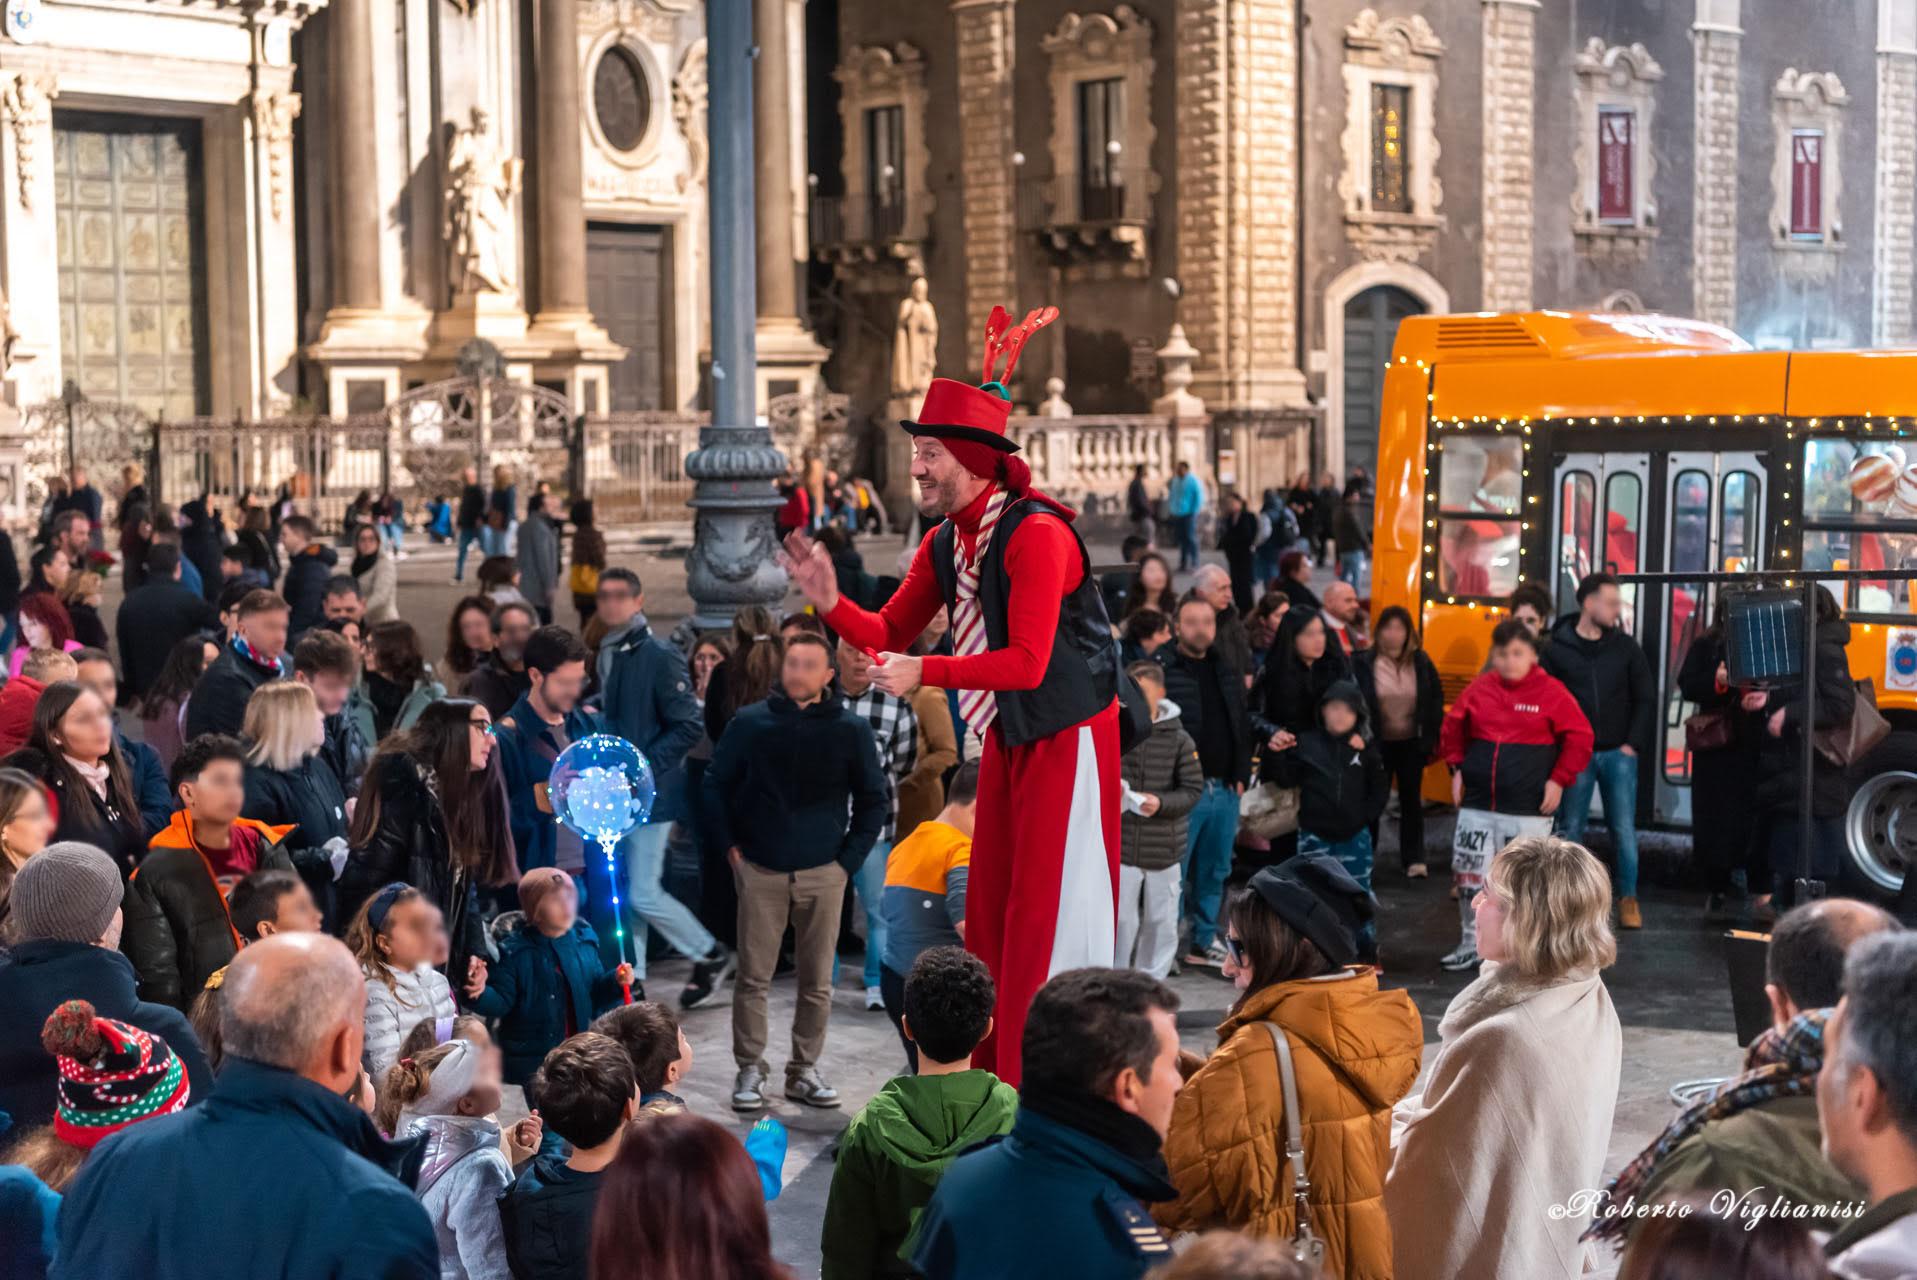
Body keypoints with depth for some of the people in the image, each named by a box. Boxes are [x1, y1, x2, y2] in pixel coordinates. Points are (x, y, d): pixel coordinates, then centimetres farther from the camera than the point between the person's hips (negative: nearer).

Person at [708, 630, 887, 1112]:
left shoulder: (851, 730, 0)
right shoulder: (751, 723, -1)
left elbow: (874, 800, 9)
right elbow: (718, 782, 11)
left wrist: (850, 859, 3)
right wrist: (730, 843, 4)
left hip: (823, 873, 1)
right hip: (760, 872, -1)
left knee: (817, 982, 5)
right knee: (753, 978, 0)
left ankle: (804, 1070, 17)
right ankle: (750, 1070, 9)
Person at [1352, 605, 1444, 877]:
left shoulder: (1421, 662, -5)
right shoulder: (1363, 663, -13)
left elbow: (1435, 701, 2)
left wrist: (1431, 739, -2)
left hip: (1411, 743, 2)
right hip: (1378, 743, -2)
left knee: (1411, 801, 11)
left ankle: (1414, 859, 19)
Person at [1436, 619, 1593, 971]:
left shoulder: (1551, 693, -6)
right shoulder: (1478, 690, 4)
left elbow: (1580, 738, -3)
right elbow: (1451, 729, 17)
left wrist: (1559, 780, -6)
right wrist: (1457, 769, 10)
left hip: (1528, 809, -4)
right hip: (1477, 805, 4)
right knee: (1469, 874, 6)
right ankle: (1472, 944, 18)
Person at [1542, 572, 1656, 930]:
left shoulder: (1626, 647, 2)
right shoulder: (1557, 648, -3)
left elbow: (1645, 699, 5)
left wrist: (1633, 743, -1)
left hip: (1618, 753, 1)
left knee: (1624, 829, 1)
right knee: (1570, 829, 5)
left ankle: (1628, 899, 9)